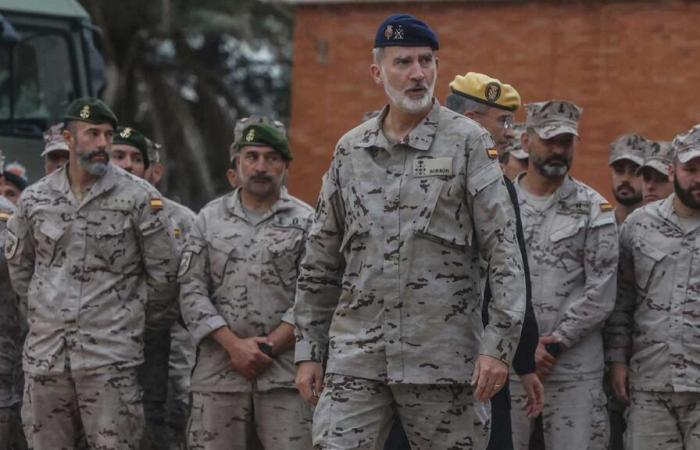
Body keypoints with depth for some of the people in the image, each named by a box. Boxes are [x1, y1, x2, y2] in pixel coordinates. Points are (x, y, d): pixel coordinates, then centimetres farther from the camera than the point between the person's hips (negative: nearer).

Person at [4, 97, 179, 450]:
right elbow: (18, 262, 22)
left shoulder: (138, 197, -2)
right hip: (45, 352, 3)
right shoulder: (34, 199, 8)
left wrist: (137, 320, 7)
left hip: (110, 354, -3)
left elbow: (162, 271, 2)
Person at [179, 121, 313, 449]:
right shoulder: (209, 219, 11)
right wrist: (234, 344, -7)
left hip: (284, 369, -2)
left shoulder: (305, 221, 6)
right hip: (219, 368, 2)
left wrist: (270, 346, -10)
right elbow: (191, 291, 4)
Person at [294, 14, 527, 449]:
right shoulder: (350, 151, 10)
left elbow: (504, 252, -6)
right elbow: (320, 263, 16)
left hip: (443, 359, -3)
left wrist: (498, 345, -12)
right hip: (355, 356, 3)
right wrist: (308, 351, 12)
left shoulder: (469, 143, -1)